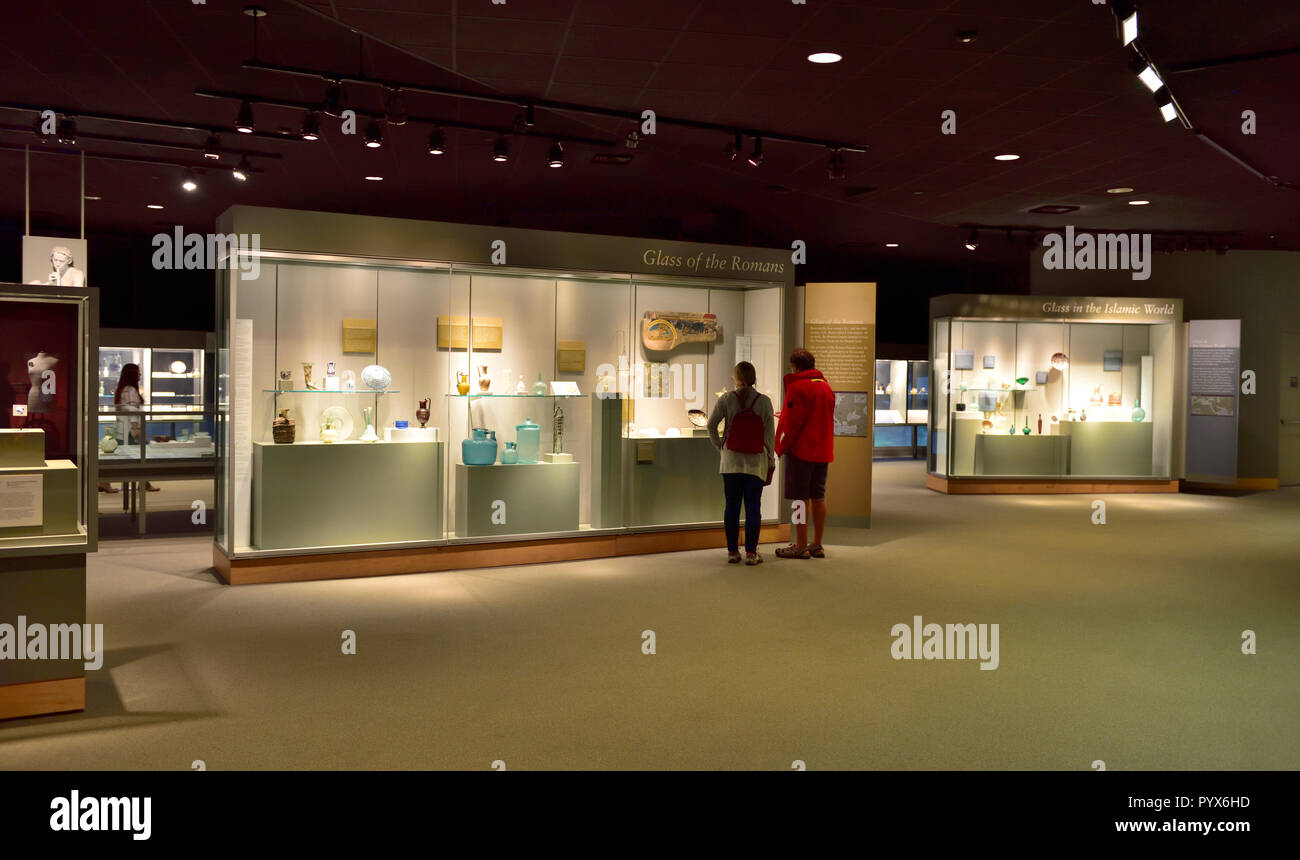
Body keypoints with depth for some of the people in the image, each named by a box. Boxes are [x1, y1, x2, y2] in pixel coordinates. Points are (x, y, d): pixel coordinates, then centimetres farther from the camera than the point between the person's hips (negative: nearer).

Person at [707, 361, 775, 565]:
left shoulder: (726, 399, 1)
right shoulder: (764, 401, 1)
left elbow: (711, 425, -4)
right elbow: (769, 435, 2)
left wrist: (720, 446, 9)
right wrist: (771, 464, 6)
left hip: (731, 460, 1)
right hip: (756, 462, -1)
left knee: (732, 506, 5)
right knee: (753, 507, 2)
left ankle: (732, 551, 8)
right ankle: (751, 552, 1)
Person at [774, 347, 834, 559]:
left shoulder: (797, 387, -12)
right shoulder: (826, 386, 12)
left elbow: (792, 422, -16)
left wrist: (781, 446, -3)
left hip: (801, 450, -7)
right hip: (823, 450, 7)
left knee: (801, 497, -3)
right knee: (818, 497, 11)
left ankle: (801, 546, -1)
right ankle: (817, 545, 15)